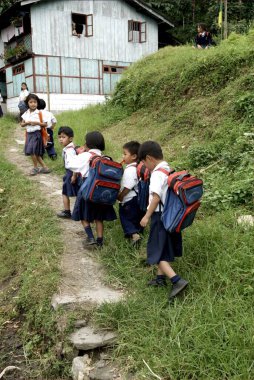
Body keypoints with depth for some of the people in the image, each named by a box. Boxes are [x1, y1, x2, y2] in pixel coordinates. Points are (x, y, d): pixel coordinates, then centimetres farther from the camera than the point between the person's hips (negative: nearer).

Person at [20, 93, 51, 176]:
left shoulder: (39, 113, -7)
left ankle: (35, 168, 11)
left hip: (36, 134, -6)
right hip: (29, 134, 6)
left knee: (33, 151, -9)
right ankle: (44, 167, 18)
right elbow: (22, 124, 8)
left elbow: (45, 124, -6)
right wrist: (27, 123, -11)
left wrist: (37, 123, -19)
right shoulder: (26, 114, 6)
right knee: (35, 153, 8)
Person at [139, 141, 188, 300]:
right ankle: (161, 278, 32)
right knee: (164, 249, 20)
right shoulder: (170, 170, 8)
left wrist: (147, 216, -19)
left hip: (161, 216, -9)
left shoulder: (157, 173, -19)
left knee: (157, 252, -2)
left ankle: (177, 280, -11)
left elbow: (156, 197, -26)